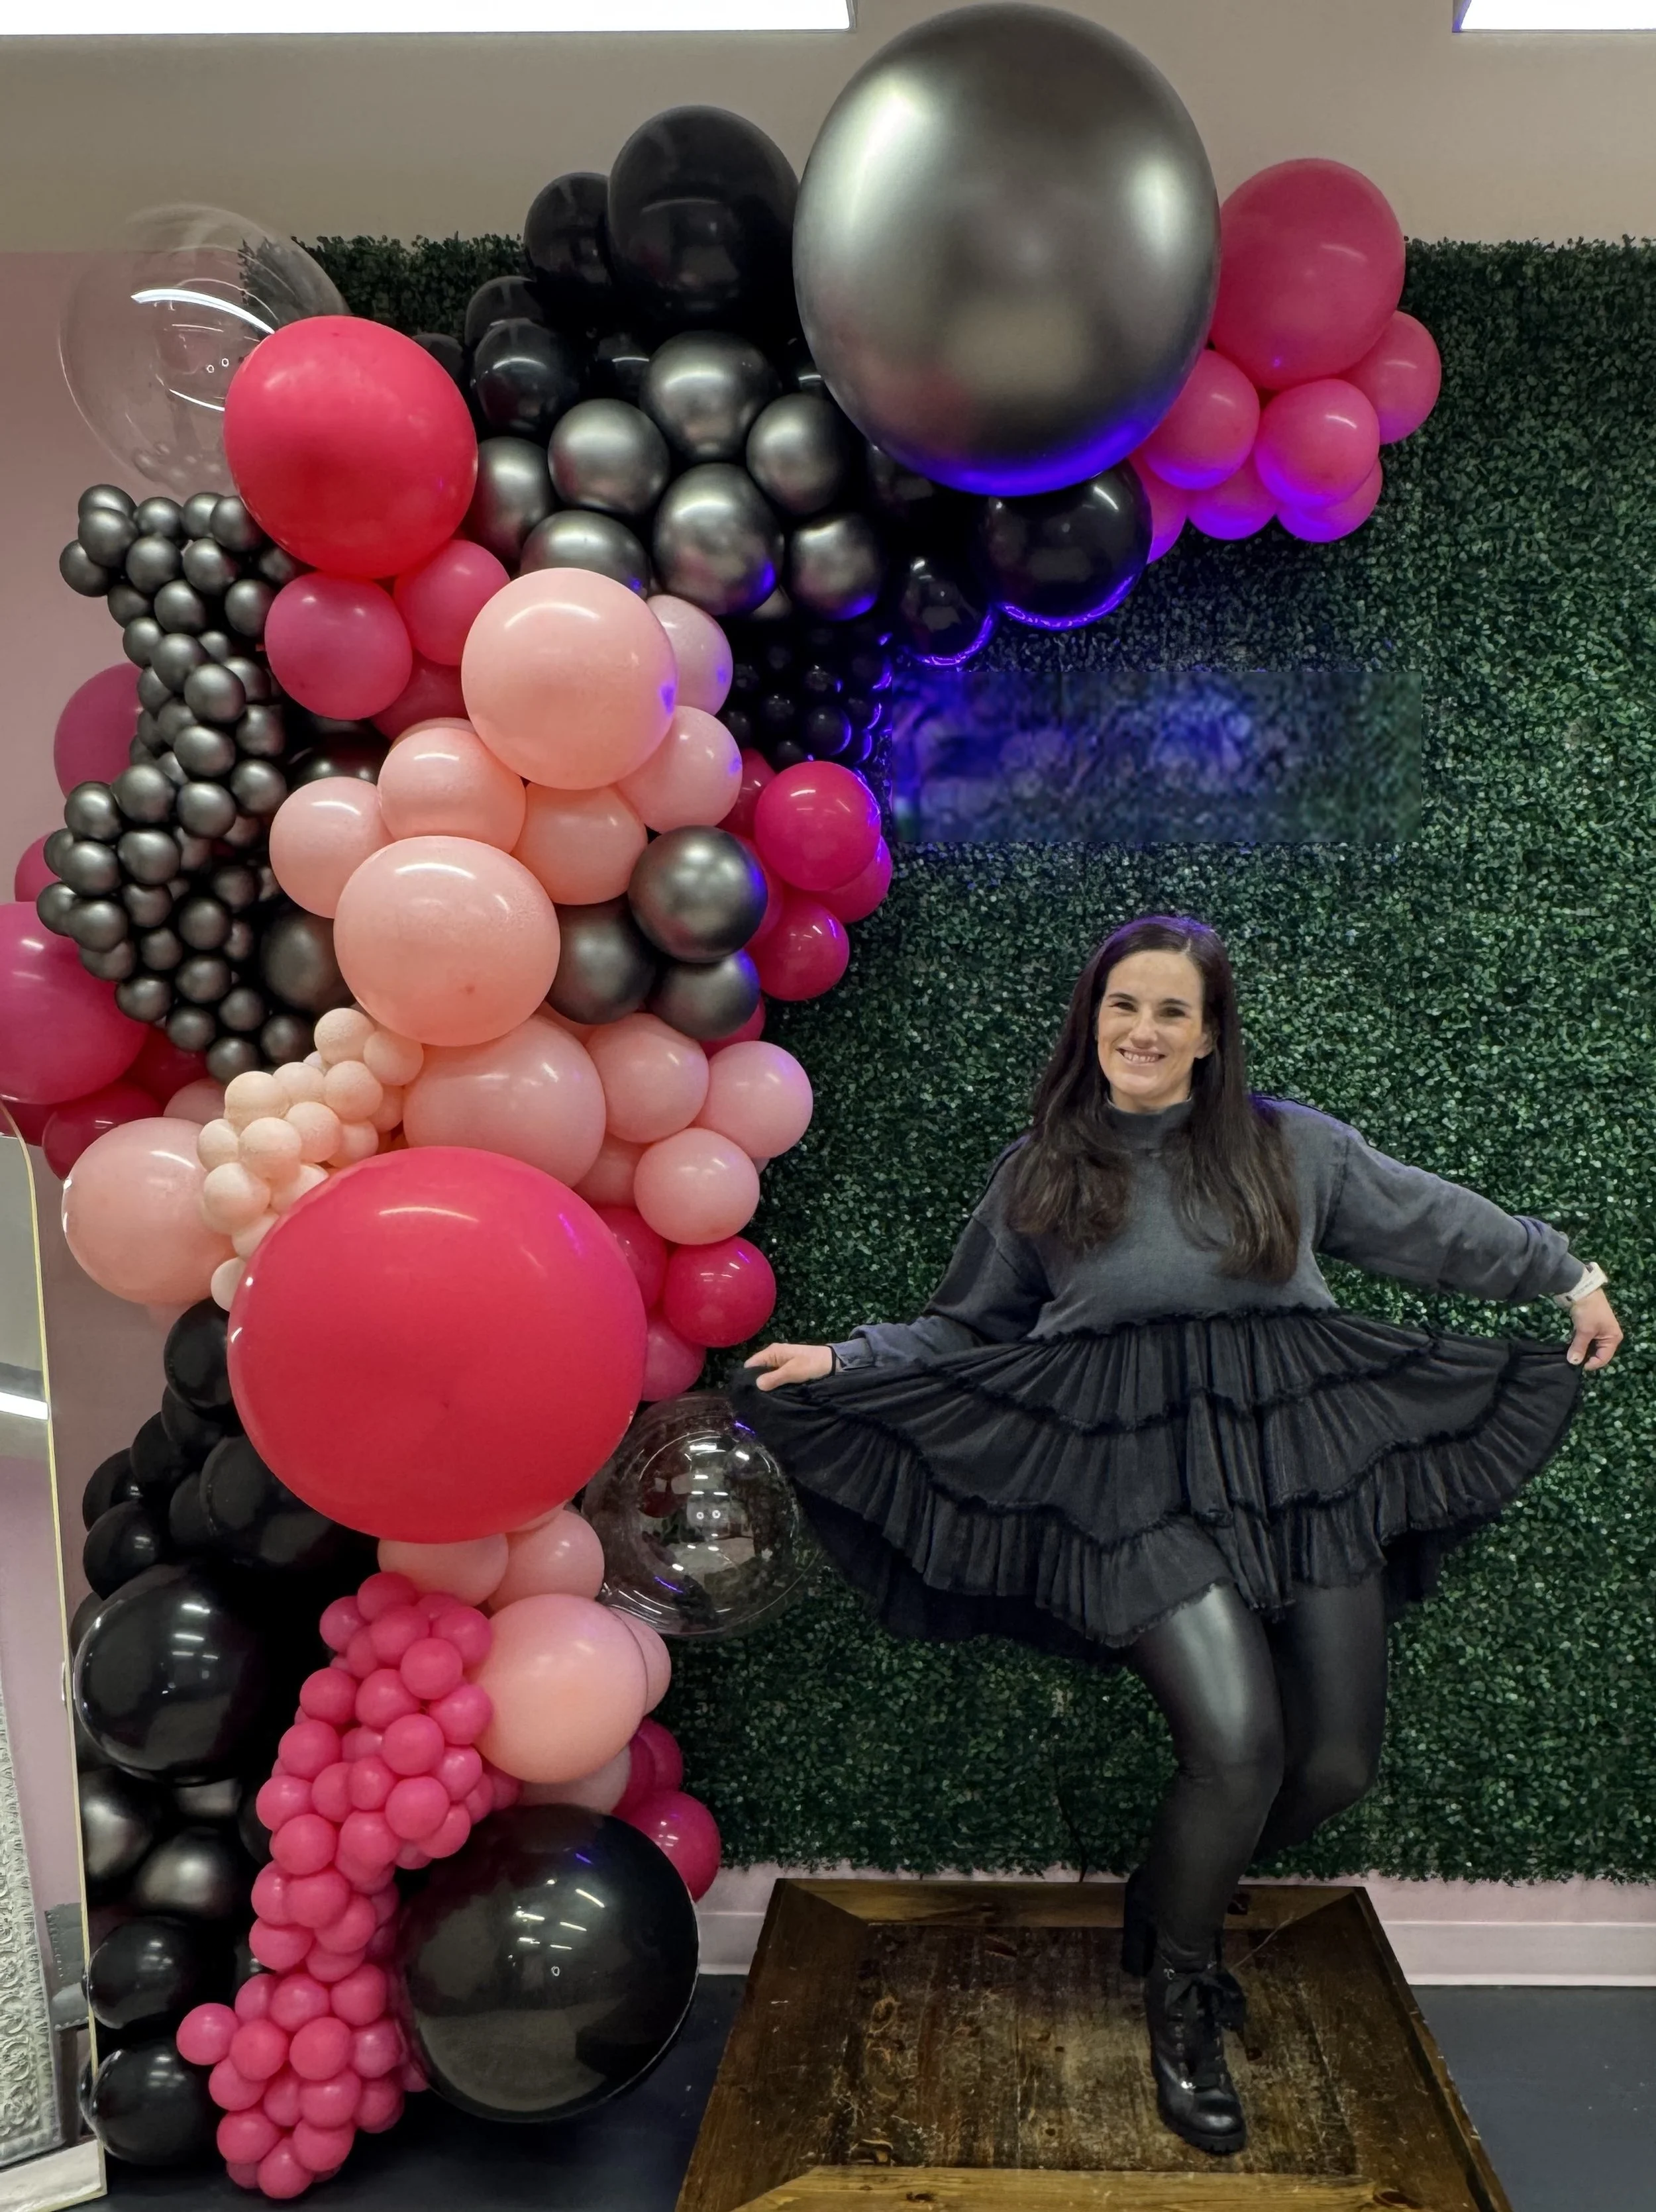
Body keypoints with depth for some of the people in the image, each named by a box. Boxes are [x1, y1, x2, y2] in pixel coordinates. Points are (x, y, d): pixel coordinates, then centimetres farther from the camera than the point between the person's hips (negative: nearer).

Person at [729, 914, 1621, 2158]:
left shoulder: (1287, 1145, 9)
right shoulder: (1041, 1174, 9)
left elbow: (1435, 1222, 19)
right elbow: (963, 1330, 13)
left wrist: (1568, 1275, 22)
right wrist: (839, 1361, 2)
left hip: (1301, 1464, 3)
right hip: (1144, 1484, -3)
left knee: (1340, 1761, 1)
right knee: (1239, 1749, -17)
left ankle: (1180, 1899, 33)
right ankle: (1181, 1988, 15)